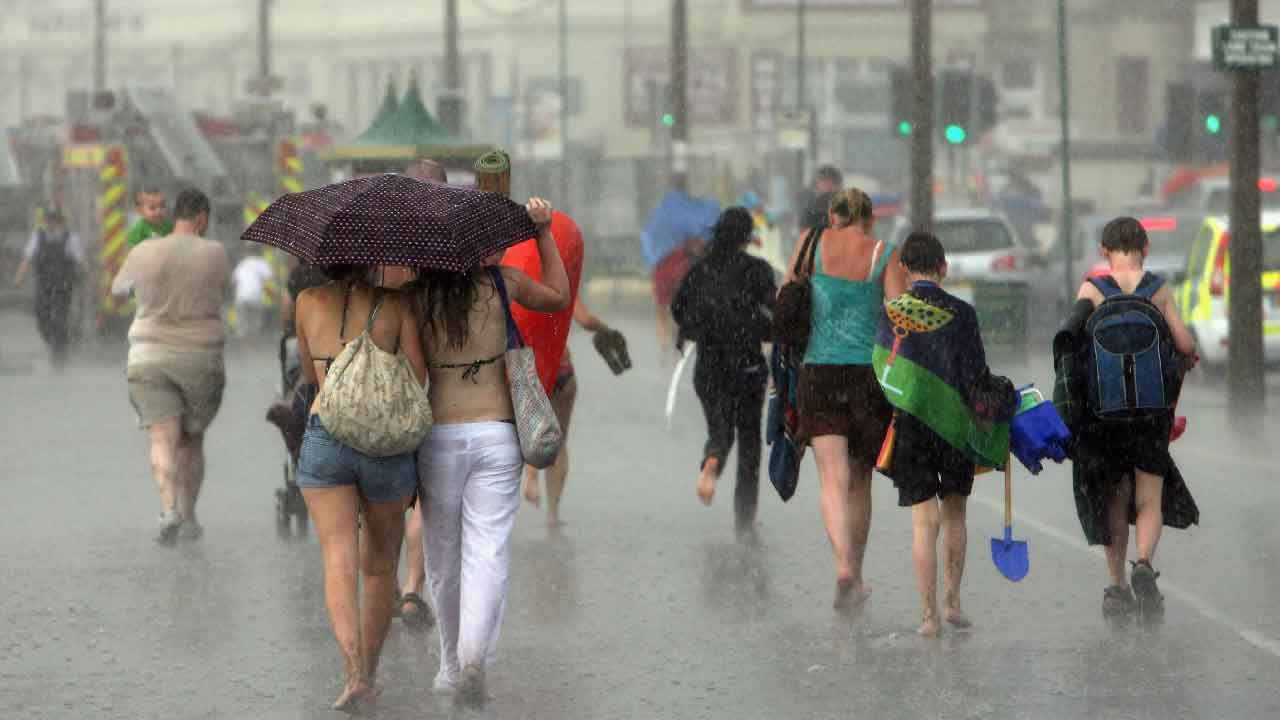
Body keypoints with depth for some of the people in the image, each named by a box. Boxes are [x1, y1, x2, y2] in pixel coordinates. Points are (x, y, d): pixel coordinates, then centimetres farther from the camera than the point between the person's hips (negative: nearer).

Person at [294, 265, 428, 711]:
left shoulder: (308, 301, 6)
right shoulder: (397, 303, 1)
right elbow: (417, 381, -3)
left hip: (323, 437, 0)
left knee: (339, 563, -7)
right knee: (379, 568, 16)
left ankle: (355, 670, -25)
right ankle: (370, 673, 22)